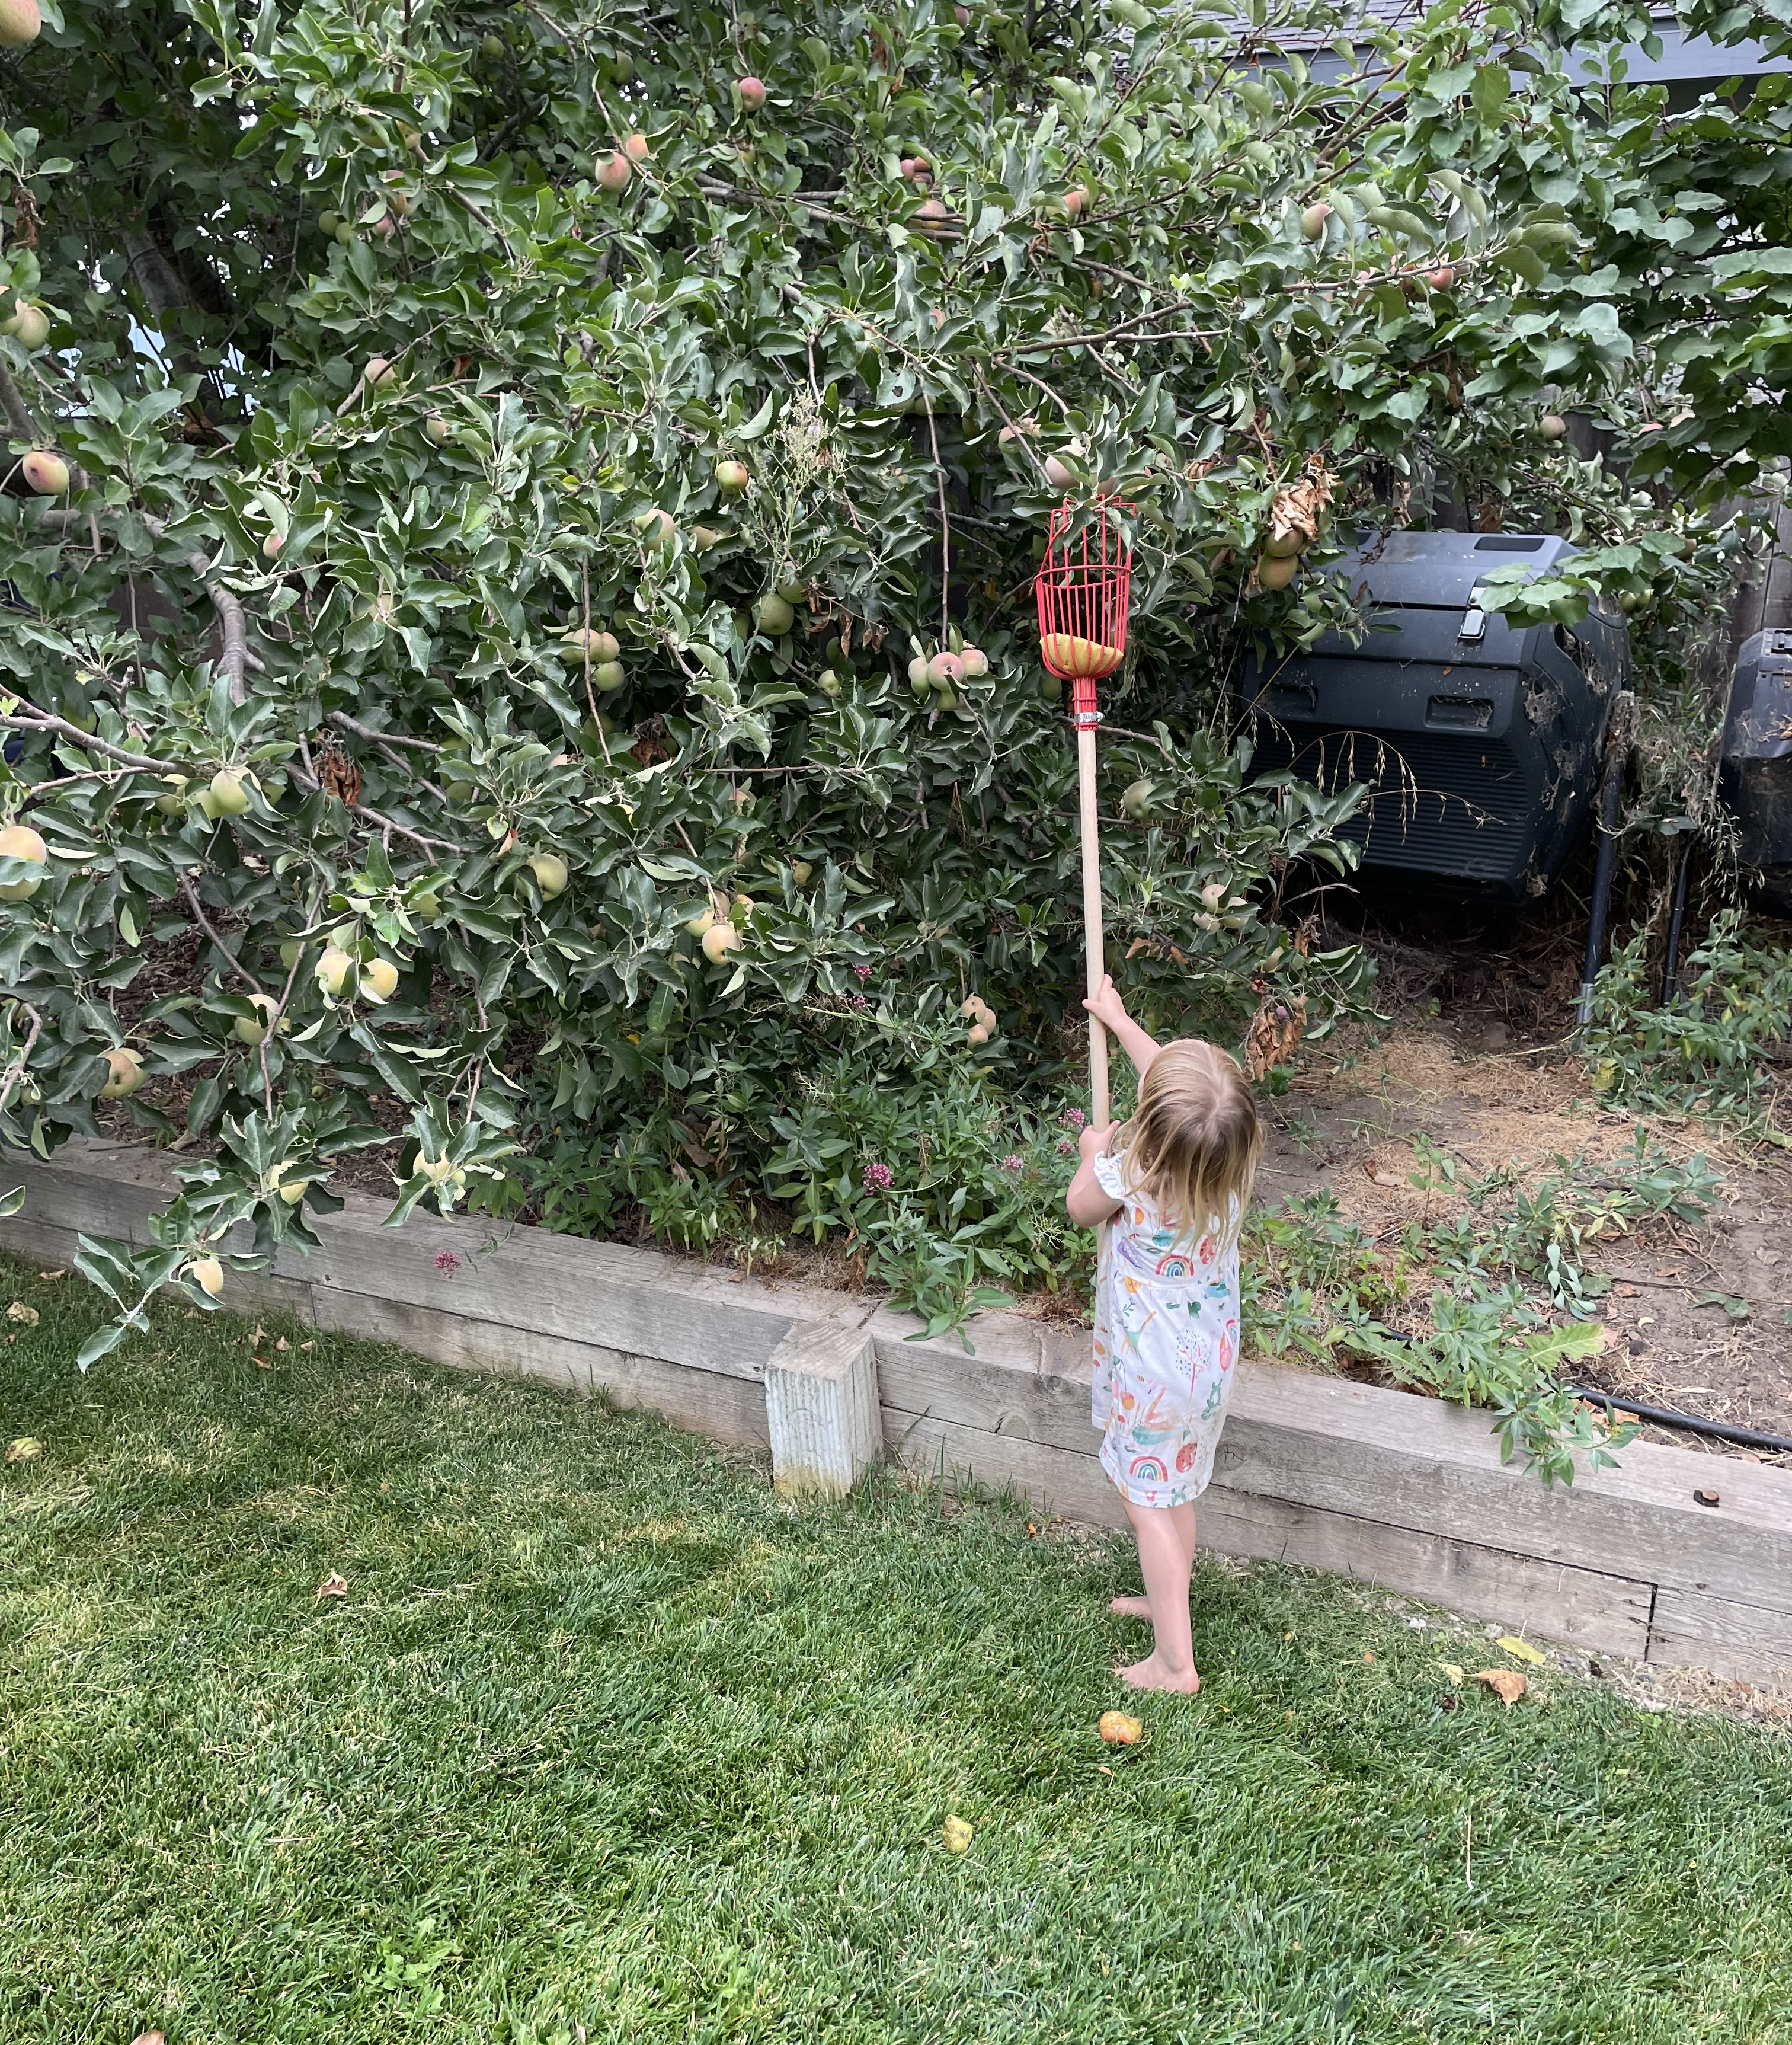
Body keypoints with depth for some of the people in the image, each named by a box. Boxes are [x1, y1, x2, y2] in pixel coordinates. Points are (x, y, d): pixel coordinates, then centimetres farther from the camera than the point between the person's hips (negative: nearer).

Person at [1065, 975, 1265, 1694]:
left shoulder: (1126, 1177, -32)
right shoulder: (1231, 1159, -16)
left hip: (1153, 1371, -6)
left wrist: (1094, 1152, 12)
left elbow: (1080, 1208, -6)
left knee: (1148, 1502, 10)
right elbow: (1169, 1075, 5)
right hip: (1211, 1351, 6)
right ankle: (1166, 1598, 44)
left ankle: (1175, 1660, 19)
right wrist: (1117, 1018, 18)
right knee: (1175, 1489, 24)